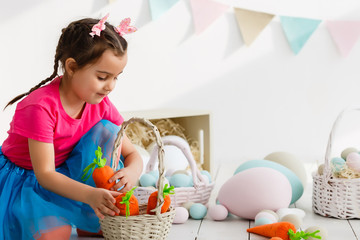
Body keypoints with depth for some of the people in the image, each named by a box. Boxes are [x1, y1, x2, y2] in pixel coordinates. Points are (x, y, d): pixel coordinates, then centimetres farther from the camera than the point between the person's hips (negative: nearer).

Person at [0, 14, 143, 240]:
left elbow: (132, 154, -5)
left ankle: (94, 221, -9)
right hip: (23, 177, -6)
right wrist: (90, 195, -45)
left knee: (106, 129, -16)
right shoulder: (41, 107, -29)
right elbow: (45, 174, -29)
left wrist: (132, 172, -31)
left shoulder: (100, 105, -10)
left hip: (66, 174, 6)